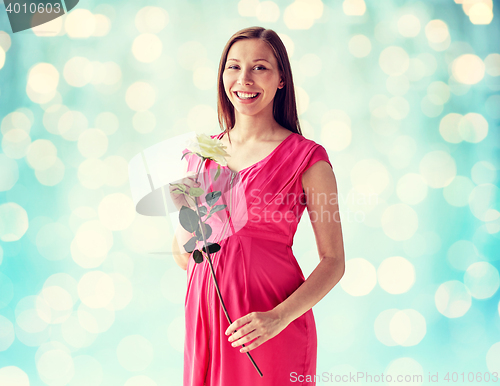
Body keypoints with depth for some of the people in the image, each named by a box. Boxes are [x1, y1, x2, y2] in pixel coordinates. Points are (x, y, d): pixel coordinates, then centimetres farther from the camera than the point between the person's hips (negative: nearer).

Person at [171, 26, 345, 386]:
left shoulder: (307, 159, -7)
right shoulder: (201, 153, 7)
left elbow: (333, 261, -6)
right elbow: (183, 255, 13)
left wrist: (279, 317, -19)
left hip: (268, 331, -4)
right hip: (204, 314, 4)